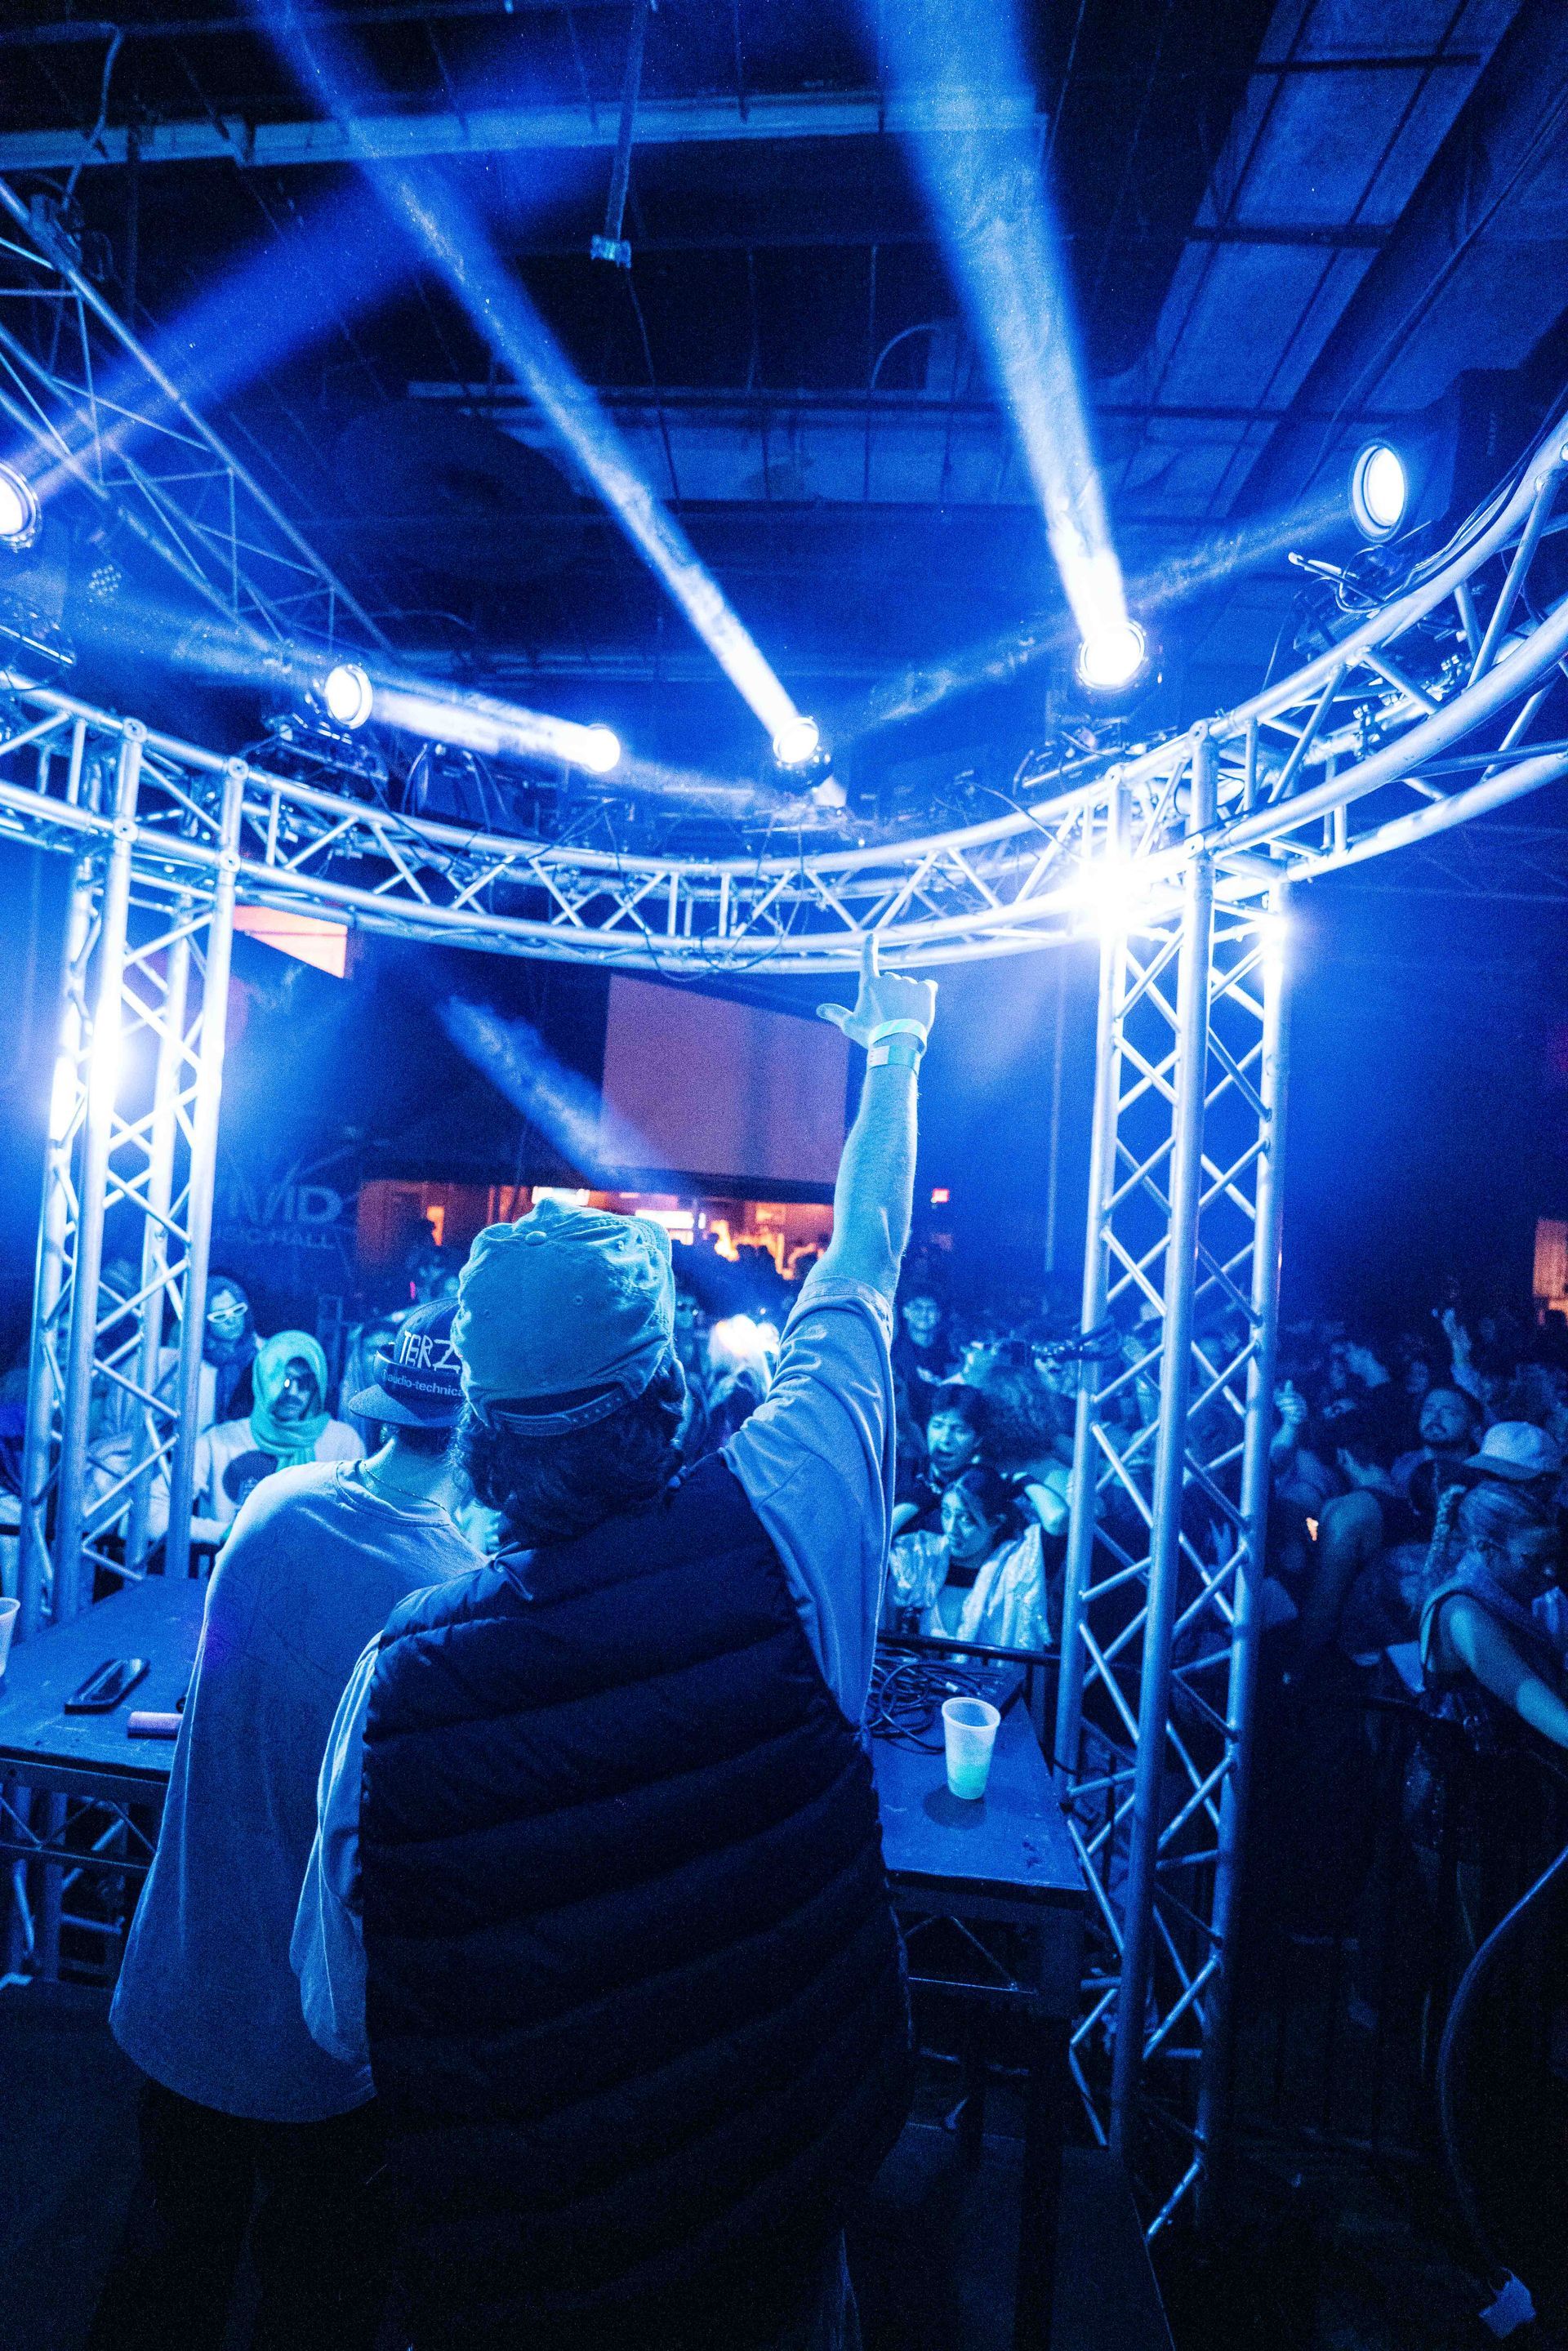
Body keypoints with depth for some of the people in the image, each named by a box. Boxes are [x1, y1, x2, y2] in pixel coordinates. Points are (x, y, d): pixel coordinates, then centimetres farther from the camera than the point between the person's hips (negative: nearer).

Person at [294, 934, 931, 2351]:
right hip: (779, 2222, 1)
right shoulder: (776, 1537, -28)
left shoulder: (404, 1680, -26)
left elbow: (344, 2016, -10)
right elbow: (861, 1272, -12)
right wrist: (896, 1046, 4)